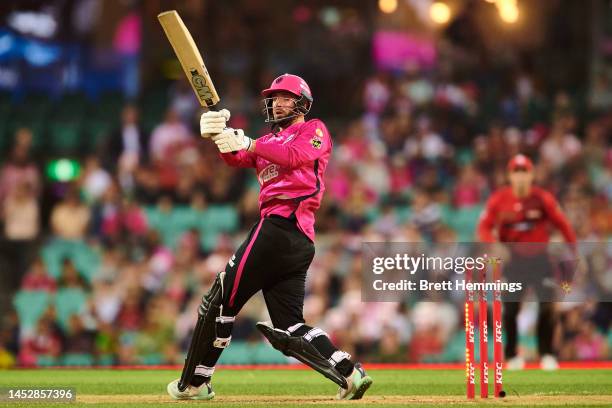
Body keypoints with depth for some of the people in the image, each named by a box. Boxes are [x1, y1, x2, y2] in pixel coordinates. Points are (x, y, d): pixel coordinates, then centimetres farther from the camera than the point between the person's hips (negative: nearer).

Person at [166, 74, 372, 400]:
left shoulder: (314, 130, 8)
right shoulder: (268, 141, 29)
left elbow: (295, 156, -13)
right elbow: (236, 159, 10)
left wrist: (249, 144, -20)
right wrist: (219, 135, -10)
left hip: (281, 224, -9)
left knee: (221, 299, -5)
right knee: (289, 329, 2)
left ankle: (194, 383, 0)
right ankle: (349, 374, -9)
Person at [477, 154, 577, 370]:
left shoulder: (543, 199, -8)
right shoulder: (499, 199, -7)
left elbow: (562, 225, 0)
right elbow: (484, 227, -7)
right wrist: (495, 245, -27)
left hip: (539, 258, 0)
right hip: (512, 259, 0)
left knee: (547, 307, -8)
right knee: (510, 309, -1)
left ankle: (546, 355, 7)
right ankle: (512, 356, 16)